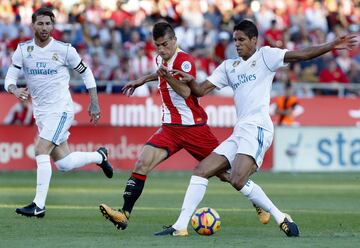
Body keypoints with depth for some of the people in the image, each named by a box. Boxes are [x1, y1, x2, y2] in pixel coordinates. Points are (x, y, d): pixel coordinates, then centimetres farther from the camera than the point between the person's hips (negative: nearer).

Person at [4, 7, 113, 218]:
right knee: (63, 163, 7)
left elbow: (86, 73, 6)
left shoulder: (65, 50, -6)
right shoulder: (23, 50, 1)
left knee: (41, 151, -20)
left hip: (61, 109, -5)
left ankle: (39, 205, -17)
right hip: (41, 112, 5)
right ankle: (99, 156, 36)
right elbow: (10, 78, 0)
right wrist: (15, 90, -23)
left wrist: (94, 104, 4)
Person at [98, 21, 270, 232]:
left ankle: (259, 206, 25)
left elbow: (185, 92, -30)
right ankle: (124, 215, -21)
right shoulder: (160, 59, 8)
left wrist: (167, 76, -43)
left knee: (224, 172, 3)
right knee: (142, 163, -16)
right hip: (170, 127, 6)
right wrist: (143, 80, 30)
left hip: (194, 126, -6)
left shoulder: (184, 60, -15)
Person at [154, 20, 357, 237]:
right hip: (240, 131, 8)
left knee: (238, 181, -25)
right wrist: (189, 80, -3)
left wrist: (332, 46, -17)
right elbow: (201, 90, 18)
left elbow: (302, 55, -5)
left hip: (257, 128, -8)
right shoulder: (229, 66, 22)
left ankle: (281, 219, -14)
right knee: (201, 171, 1)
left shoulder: (265, 56, 3)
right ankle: (180, 227, 2)